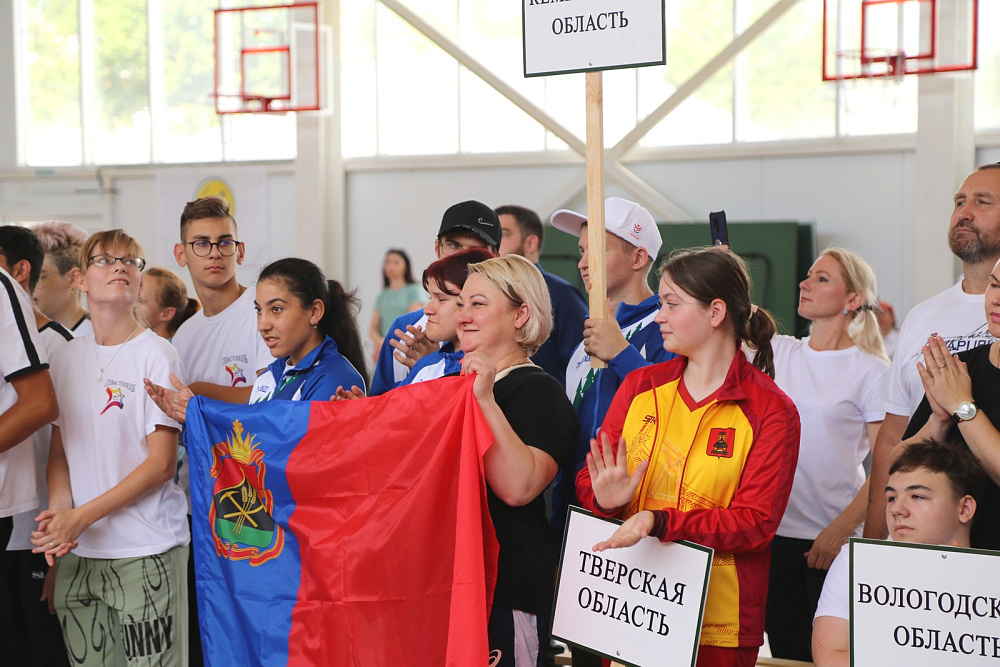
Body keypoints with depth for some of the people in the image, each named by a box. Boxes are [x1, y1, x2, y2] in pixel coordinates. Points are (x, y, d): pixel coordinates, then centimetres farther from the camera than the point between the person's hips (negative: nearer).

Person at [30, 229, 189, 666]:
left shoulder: (156, 356, -6)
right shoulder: (67, 357, 10)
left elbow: (162, 463, -10)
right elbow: (60, 451, 13)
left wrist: (82, 517, -14)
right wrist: (58, 513, -6)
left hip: (146, 549, -5)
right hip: (78, 552, 5)